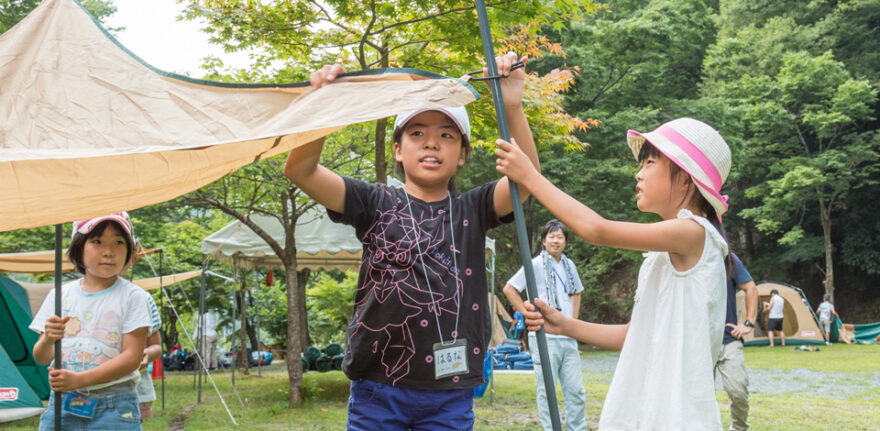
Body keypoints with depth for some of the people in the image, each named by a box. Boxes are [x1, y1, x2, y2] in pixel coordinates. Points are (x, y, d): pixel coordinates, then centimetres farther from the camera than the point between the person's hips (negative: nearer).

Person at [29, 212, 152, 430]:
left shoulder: (132, 296, -4)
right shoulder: (60, 295, 6)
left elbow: (132, 357, -10)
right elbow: (41, 358, 7)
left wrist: (79, 379, -19)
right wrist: (47, 340, -16)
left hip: (114, 409, -3)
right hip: (62, 404, 3)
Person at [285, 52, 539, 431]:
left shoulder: (471, 211, 5)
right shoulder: (375, 204, 1)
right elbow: (301, 171, -8)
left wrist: (512, 106, -21)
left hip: (451, 396, 1)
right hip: (377, 390, -1)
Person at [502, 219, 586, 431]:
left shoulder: (569, 265, 13)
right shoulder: (536, 265, -6)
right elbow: (509, 289, -6)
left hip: (568, 337, 6)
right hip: (544, 337, -6)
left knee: (576, 389, 8)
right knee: (547, 390, 0)